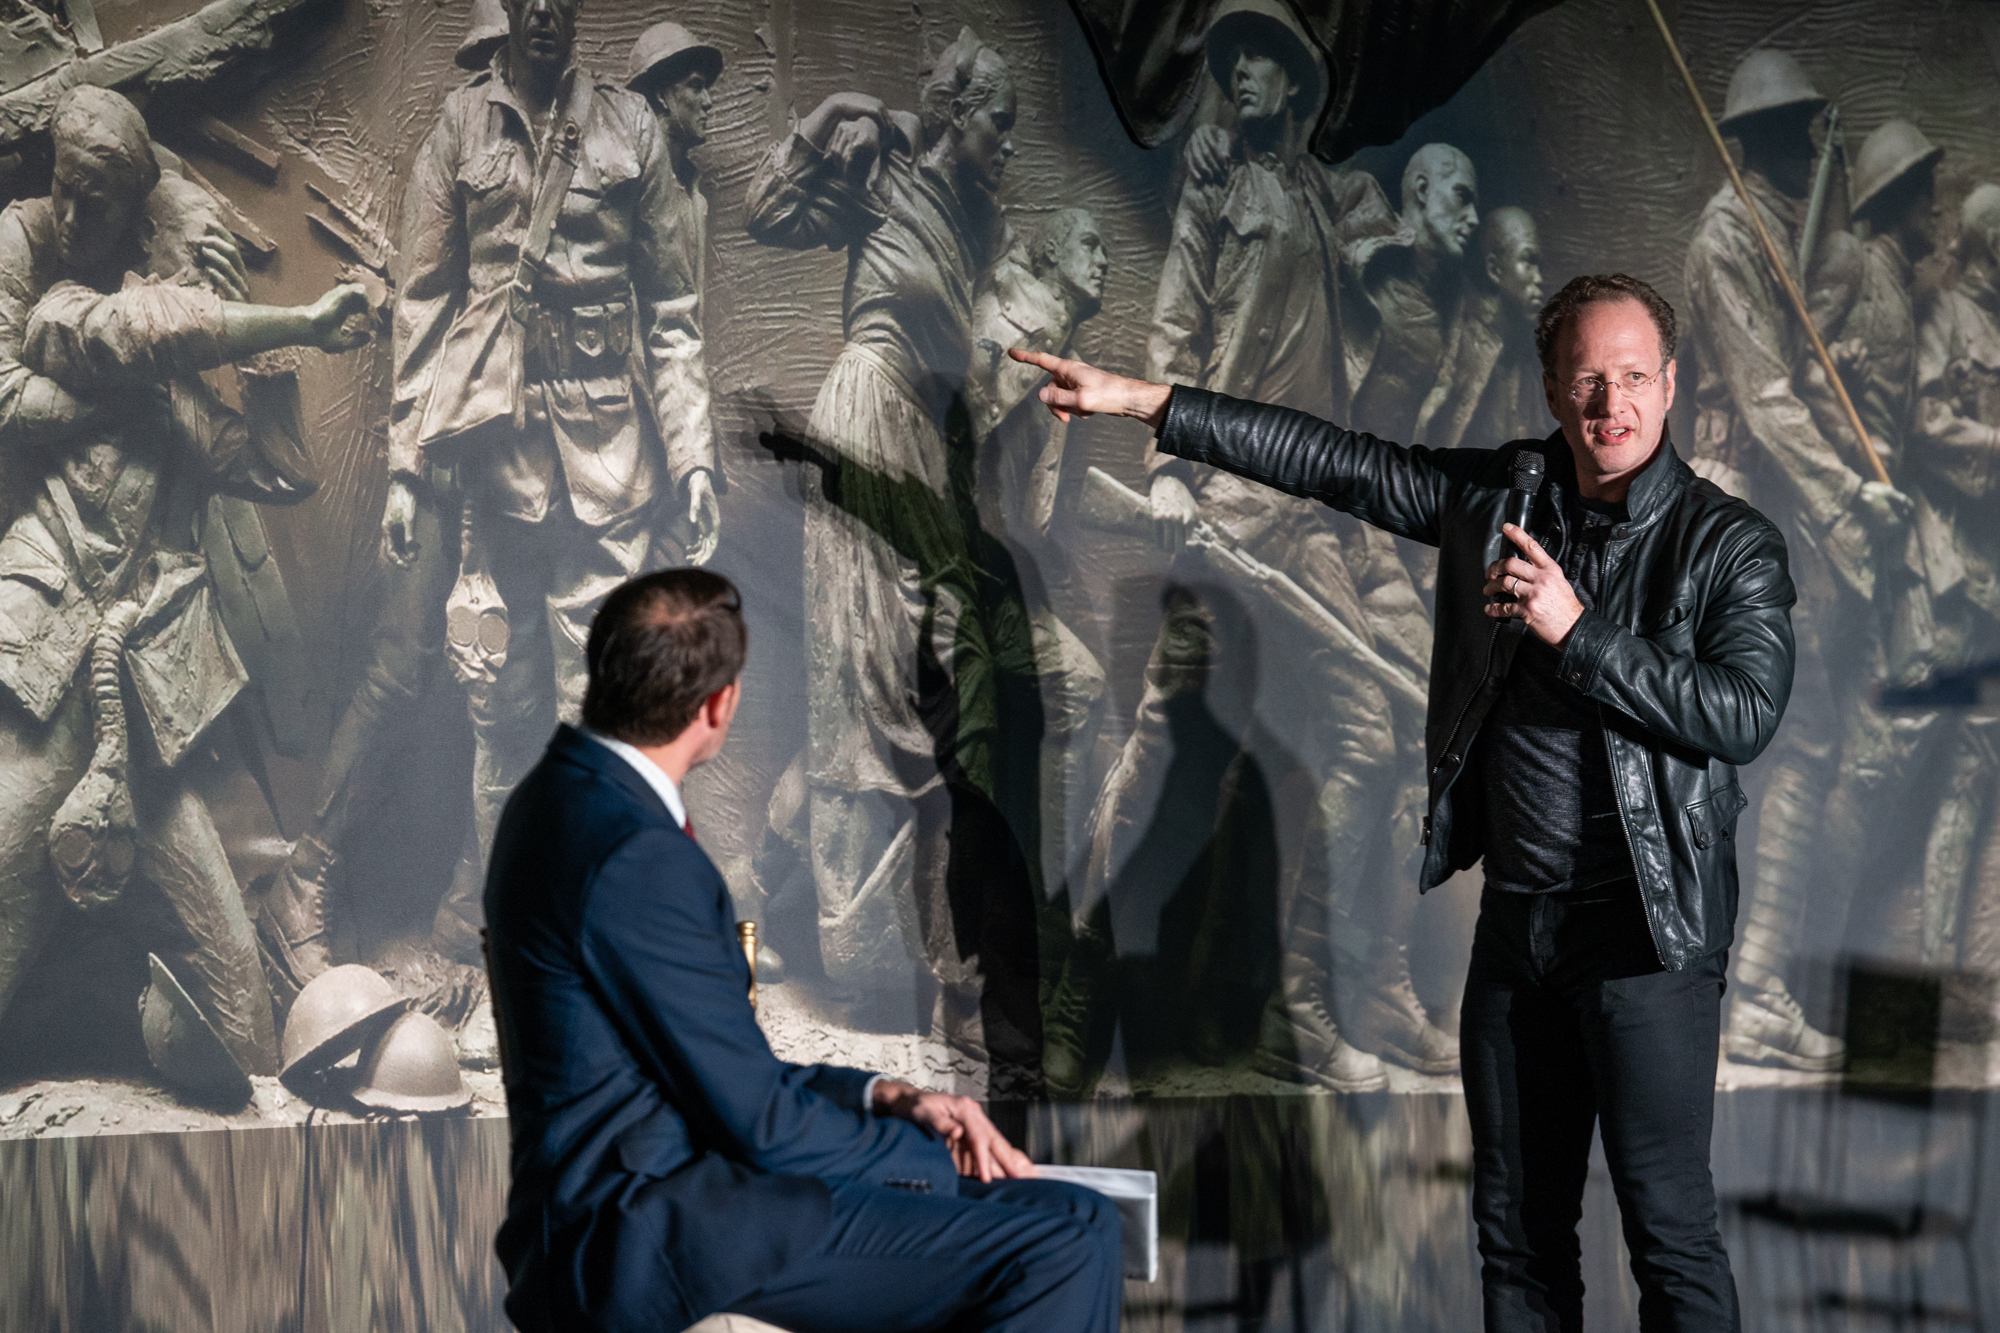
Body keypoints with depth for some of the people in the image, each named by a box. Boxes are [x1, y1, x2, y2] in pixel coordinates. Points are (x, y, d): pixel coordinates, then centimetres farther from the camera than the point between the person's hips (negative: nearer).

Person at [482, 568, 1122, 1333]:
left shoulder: (565, 799, 12)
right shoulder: (635, 856, -20)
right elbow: (760, 1120, -16)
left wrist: (885, 1097, 9)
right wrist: (939, 1157, -1)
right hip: (646, 1238, -11)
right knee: (1066, 1239, -17)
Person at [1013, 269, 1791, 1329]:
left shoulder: (1730, 545, -5)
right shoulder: (1500, 496, 8)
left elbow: (1746, 715, -17)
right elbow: (1335, 463, 11)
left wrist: (1575, 632, -21)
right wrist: (1144, 402, 9)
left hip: (1644, 929, -5)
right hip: (1515, 915, 5)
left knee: (1669, 1230, -5)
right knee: (1516, 1224, 11)